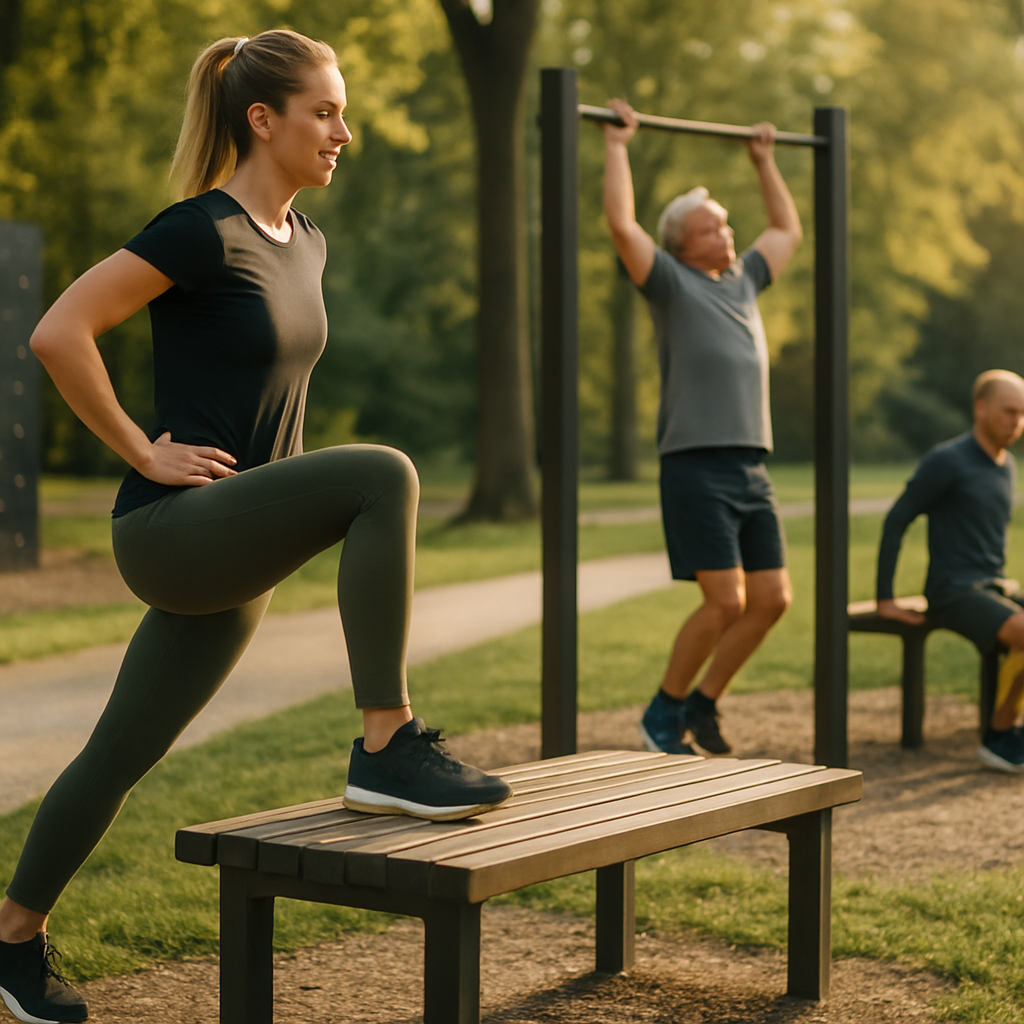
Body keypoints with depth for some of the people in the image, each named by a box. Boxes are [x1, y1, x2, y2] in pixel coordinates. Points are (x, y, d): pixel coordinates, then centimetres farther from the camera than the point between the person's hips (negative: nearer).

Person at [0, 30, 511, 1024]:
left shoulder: (304, 240, 12)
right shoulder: (203, 232, -14)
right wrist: (143, 453, -14)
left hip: (233, 563, 8)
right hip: (170, 531, -8)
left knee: (123, 755, 16)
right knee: (382, 477, -27)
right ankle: (386, 749, -23)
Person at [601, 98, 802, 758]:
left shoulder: (742, 280, 19)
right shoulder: (672, 283, 0)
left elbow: (789, 230, 34)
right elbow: (622, 223, -13)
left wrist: (765, 161, 36)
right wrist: (618, 146, -5)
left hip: (752, 469, 7)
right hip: (697, 466, -7)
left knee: (773, 599, 3)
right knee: (726, 603, -12)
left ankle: (702, 705, 19)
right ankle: (663, 713, 8)